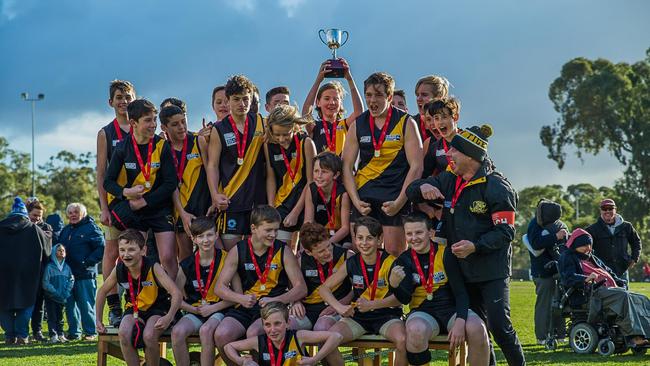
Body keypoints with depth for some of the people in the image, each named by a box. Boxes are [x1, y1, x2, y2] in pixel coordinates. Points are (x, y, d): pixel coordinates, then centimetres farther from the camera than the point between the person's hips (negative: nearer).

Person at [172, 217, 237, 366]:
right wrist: (194, 309, -9)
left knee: (206, 330, -34)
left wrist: (213, 308, -12)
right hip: (195, 311, 3)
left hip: (219, 310, -3)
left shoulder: (225, 259, -4)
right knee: (177, 332, -26)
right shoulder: (187, 265, 2)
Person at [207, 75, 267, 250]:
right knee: (231, 248, -6)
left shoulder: (261, 123, 8)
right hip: (230, 199, -2)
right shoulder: (219, 130, 1)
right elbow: (212, 165, 0)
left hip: (258, 197, 2)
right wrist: (215, 195, -12)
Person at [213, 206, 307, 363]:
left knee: (253, 333, -34)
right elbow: (220, 287, 3)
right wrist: (241, 298, -17)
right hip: (245, 306, 2)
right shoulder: (238, 251, 4)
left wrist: (275, 300, -16)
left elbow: (301, 288, 1)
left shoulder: (283, 251, 1)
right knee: (221, 335, -26)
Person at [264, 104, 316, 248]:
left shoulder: (306, 143, -11)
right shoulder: (269, 146, 1)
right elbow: (271, 178, 6)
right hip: (282, 203, 3)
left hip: (305, 201, -3)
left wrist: (295, 212, -12)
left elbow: (311, 181, -10)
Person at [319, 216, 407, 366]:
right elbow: (324, 288, 5)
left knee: (402, 340, -34)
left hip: (387, 315, -3)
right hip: (358, 316, 3)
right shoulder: (351, 264, 0)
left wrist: (372, 305, -27)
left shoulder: (389, 262, -10)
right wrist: (339, 307, -13)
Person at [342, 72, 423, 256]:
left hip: (395, 198, -3)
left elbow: (416, 166, -4)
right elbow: (347, 166, 10)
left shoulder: (406, 123, 1)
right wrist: (356, 201, -4)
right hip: (363, 195, 3)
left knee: (395, 251, -9)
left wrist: (399, 202, -12)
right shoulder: (357, 125, 10)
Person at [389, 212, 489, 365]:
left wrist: (460, 322, -24)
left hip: (451, 309, 0)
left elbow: (461, 292, -7)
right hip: (422, 312, 0)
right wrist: (394, 284, -29)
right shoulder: (404, 260, 2)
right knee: (416, 330, -36)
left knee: (476, 328, -31)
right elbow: (405, 299, -7)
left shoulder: (445, 254, -4)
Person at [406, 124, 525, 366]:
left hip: (492, 271, -7)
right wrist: (422, 188, -9)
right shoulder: (449, 180, 9)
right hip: (462, 269, 7)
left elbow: (505, 232, -15)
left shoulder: (496, 186, -12)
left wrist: (476, 246, -28)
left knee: (499, 326, -13)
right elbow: (411, 190, 15)